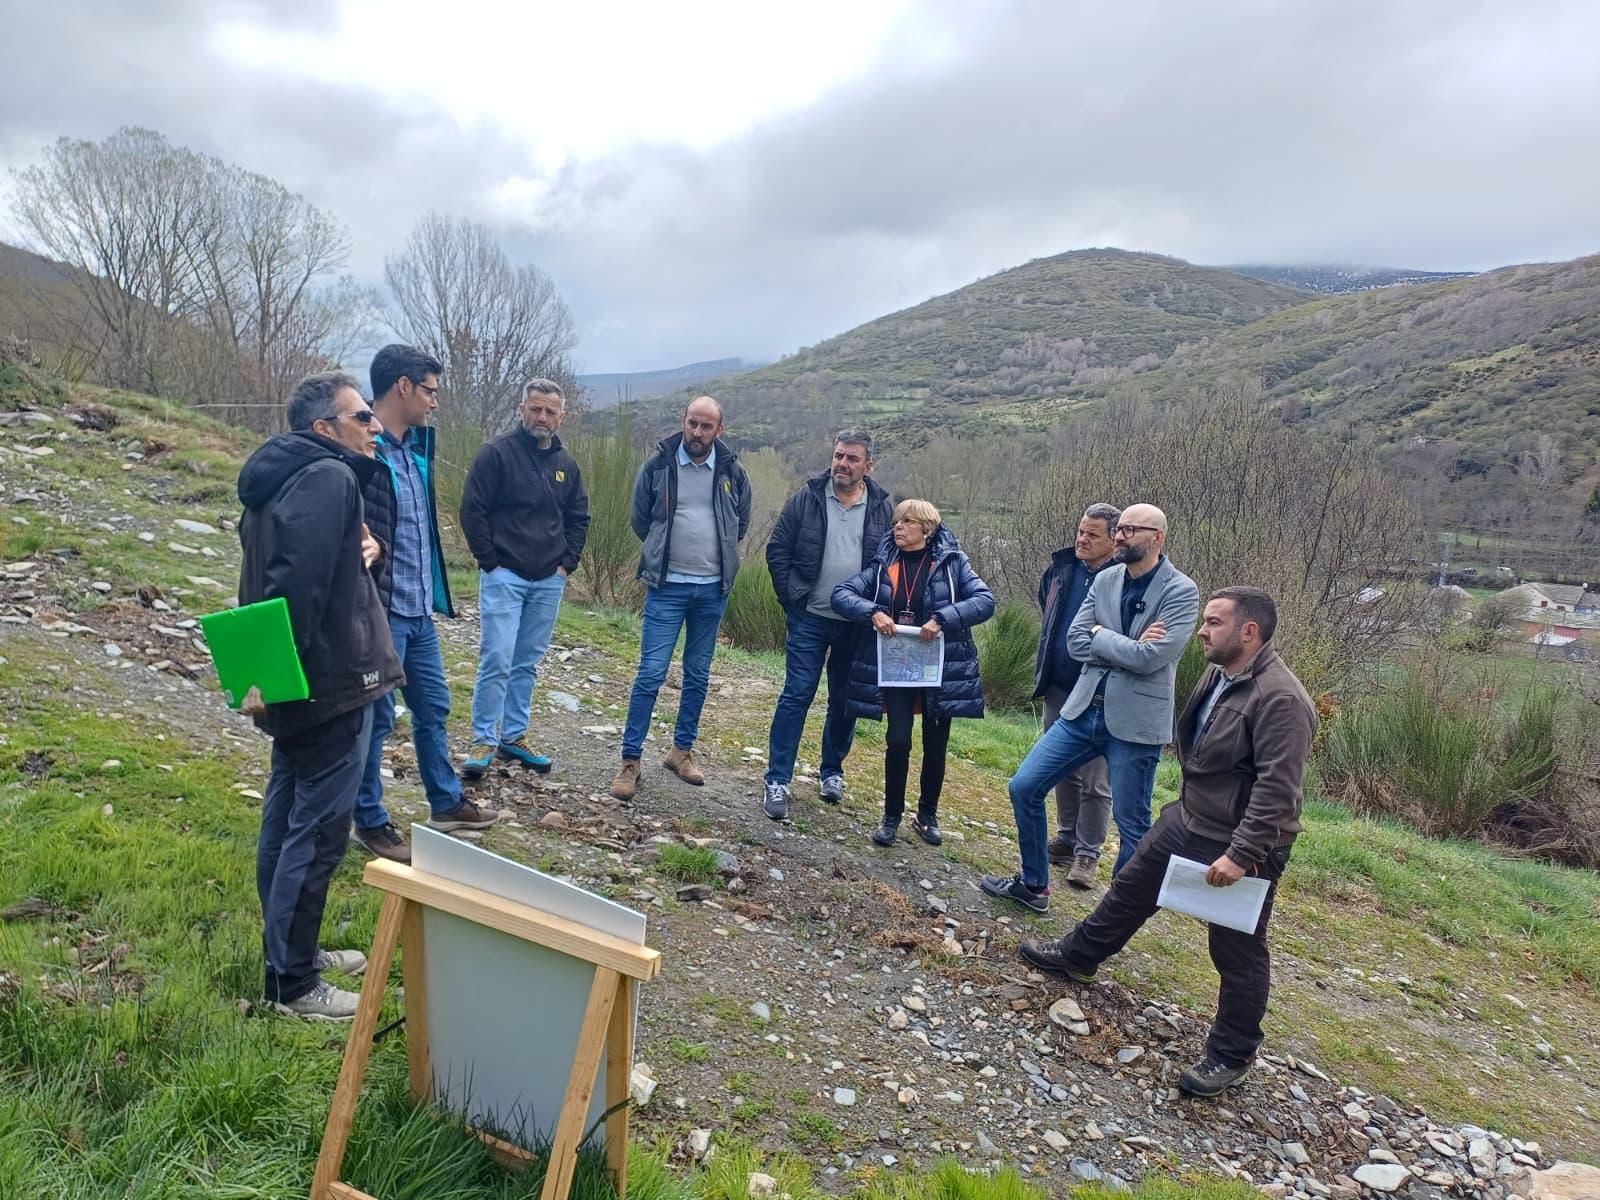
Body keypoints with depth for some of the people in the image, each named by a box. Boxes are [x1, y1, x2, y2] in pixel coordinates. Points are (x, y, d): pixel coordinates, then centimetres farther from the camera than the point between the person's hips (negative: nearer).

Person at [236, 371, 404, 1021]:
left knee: (287, 818, 18)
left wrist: (359, 542, 4)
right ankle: (292, 985, 10)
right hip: (329, 683, -10)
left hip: (296, 683, 10)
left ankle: (289, 951, 33)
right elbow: (297, 582, -28)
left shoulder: (282, 475, 14)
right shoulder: (329, 478, -17)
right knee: (317, 832, -1)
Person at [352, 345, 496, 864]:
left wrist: (434, 591, 5)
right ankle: (371, 823, 21)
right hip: (381, 609, -8)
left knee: (433, 706, 19)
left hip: (419, 609, 9)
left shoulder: (416, 445, 9)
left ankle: (446, 803, 35)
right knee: (376, 716, 5)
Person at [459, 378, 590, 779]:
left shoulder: (566, 463, 10)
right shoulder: (496, 452, -6)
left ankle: (514, 737, 21)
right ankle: (483, 741, 5)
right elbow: (472, 510, -8)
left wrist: (567, 563, 6)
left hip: (549, 581, 5)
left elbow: (579, 518, 17)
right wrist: (490, 562, -10)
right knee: (497, 660, -8)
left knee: (527, 663, 11)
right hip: (504, 577, -5)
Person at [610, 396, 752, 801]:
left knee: (698, 674, 11)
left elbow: (741, 524, 16)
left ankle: (682, 750, 26)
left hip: (712, 589, 3)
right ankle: (630, 761, 2)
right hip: (666, 586, -3)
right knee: (651, 672, -6)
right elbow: (641, 520, 9)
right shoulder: (658, 466, -4)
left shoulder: (732, 472, 2)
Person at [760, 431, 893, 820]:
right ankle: (777, 782, 1)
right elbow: (777, 549, 2)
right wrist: (790, 598, -4)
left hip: (857, 625, 2)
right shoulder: (807, 499, -2)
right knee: (796, 696, -4)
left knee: (845, 702, 12)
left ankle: (832, 772, 31)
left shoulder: (883, 508, 1)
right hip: (810, 619, -2)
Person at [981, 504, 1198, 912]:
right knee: (1024, 787, 7)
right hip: (1084, 709, 6)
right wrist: (1125, 645, -13)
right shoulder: (1105, 580, 6)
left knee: (1131, 823, 5)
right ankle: (1033, 885, 25)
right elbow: (1076, 642, 0)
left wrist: (1101, 636, -8)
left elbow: (1151, 657, -21)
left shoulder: (1181, 591, -10)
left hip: (1134, 722, -6)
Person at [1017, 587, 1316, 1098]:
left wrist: (1241, 855, -29)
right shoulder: (1218, 675, 3)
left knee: (1237, 953, 7)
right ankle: (1078, 956, 42)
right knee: (1131, 888, 21)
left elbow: (1278, 788, -29)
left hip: (1241, 847, -9)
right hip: (1186, 821, 9)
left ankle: (1231, 1056, 25)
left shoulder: (1280, 699, -26)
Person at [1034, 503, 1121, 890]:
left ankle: (1088, 852, 16)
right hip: (1058, 688, 6)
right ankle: (1067, 836, 32)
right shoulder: (1061, 568, 2)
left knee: (1095, 781, 4)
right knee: (1063, 770, 18)